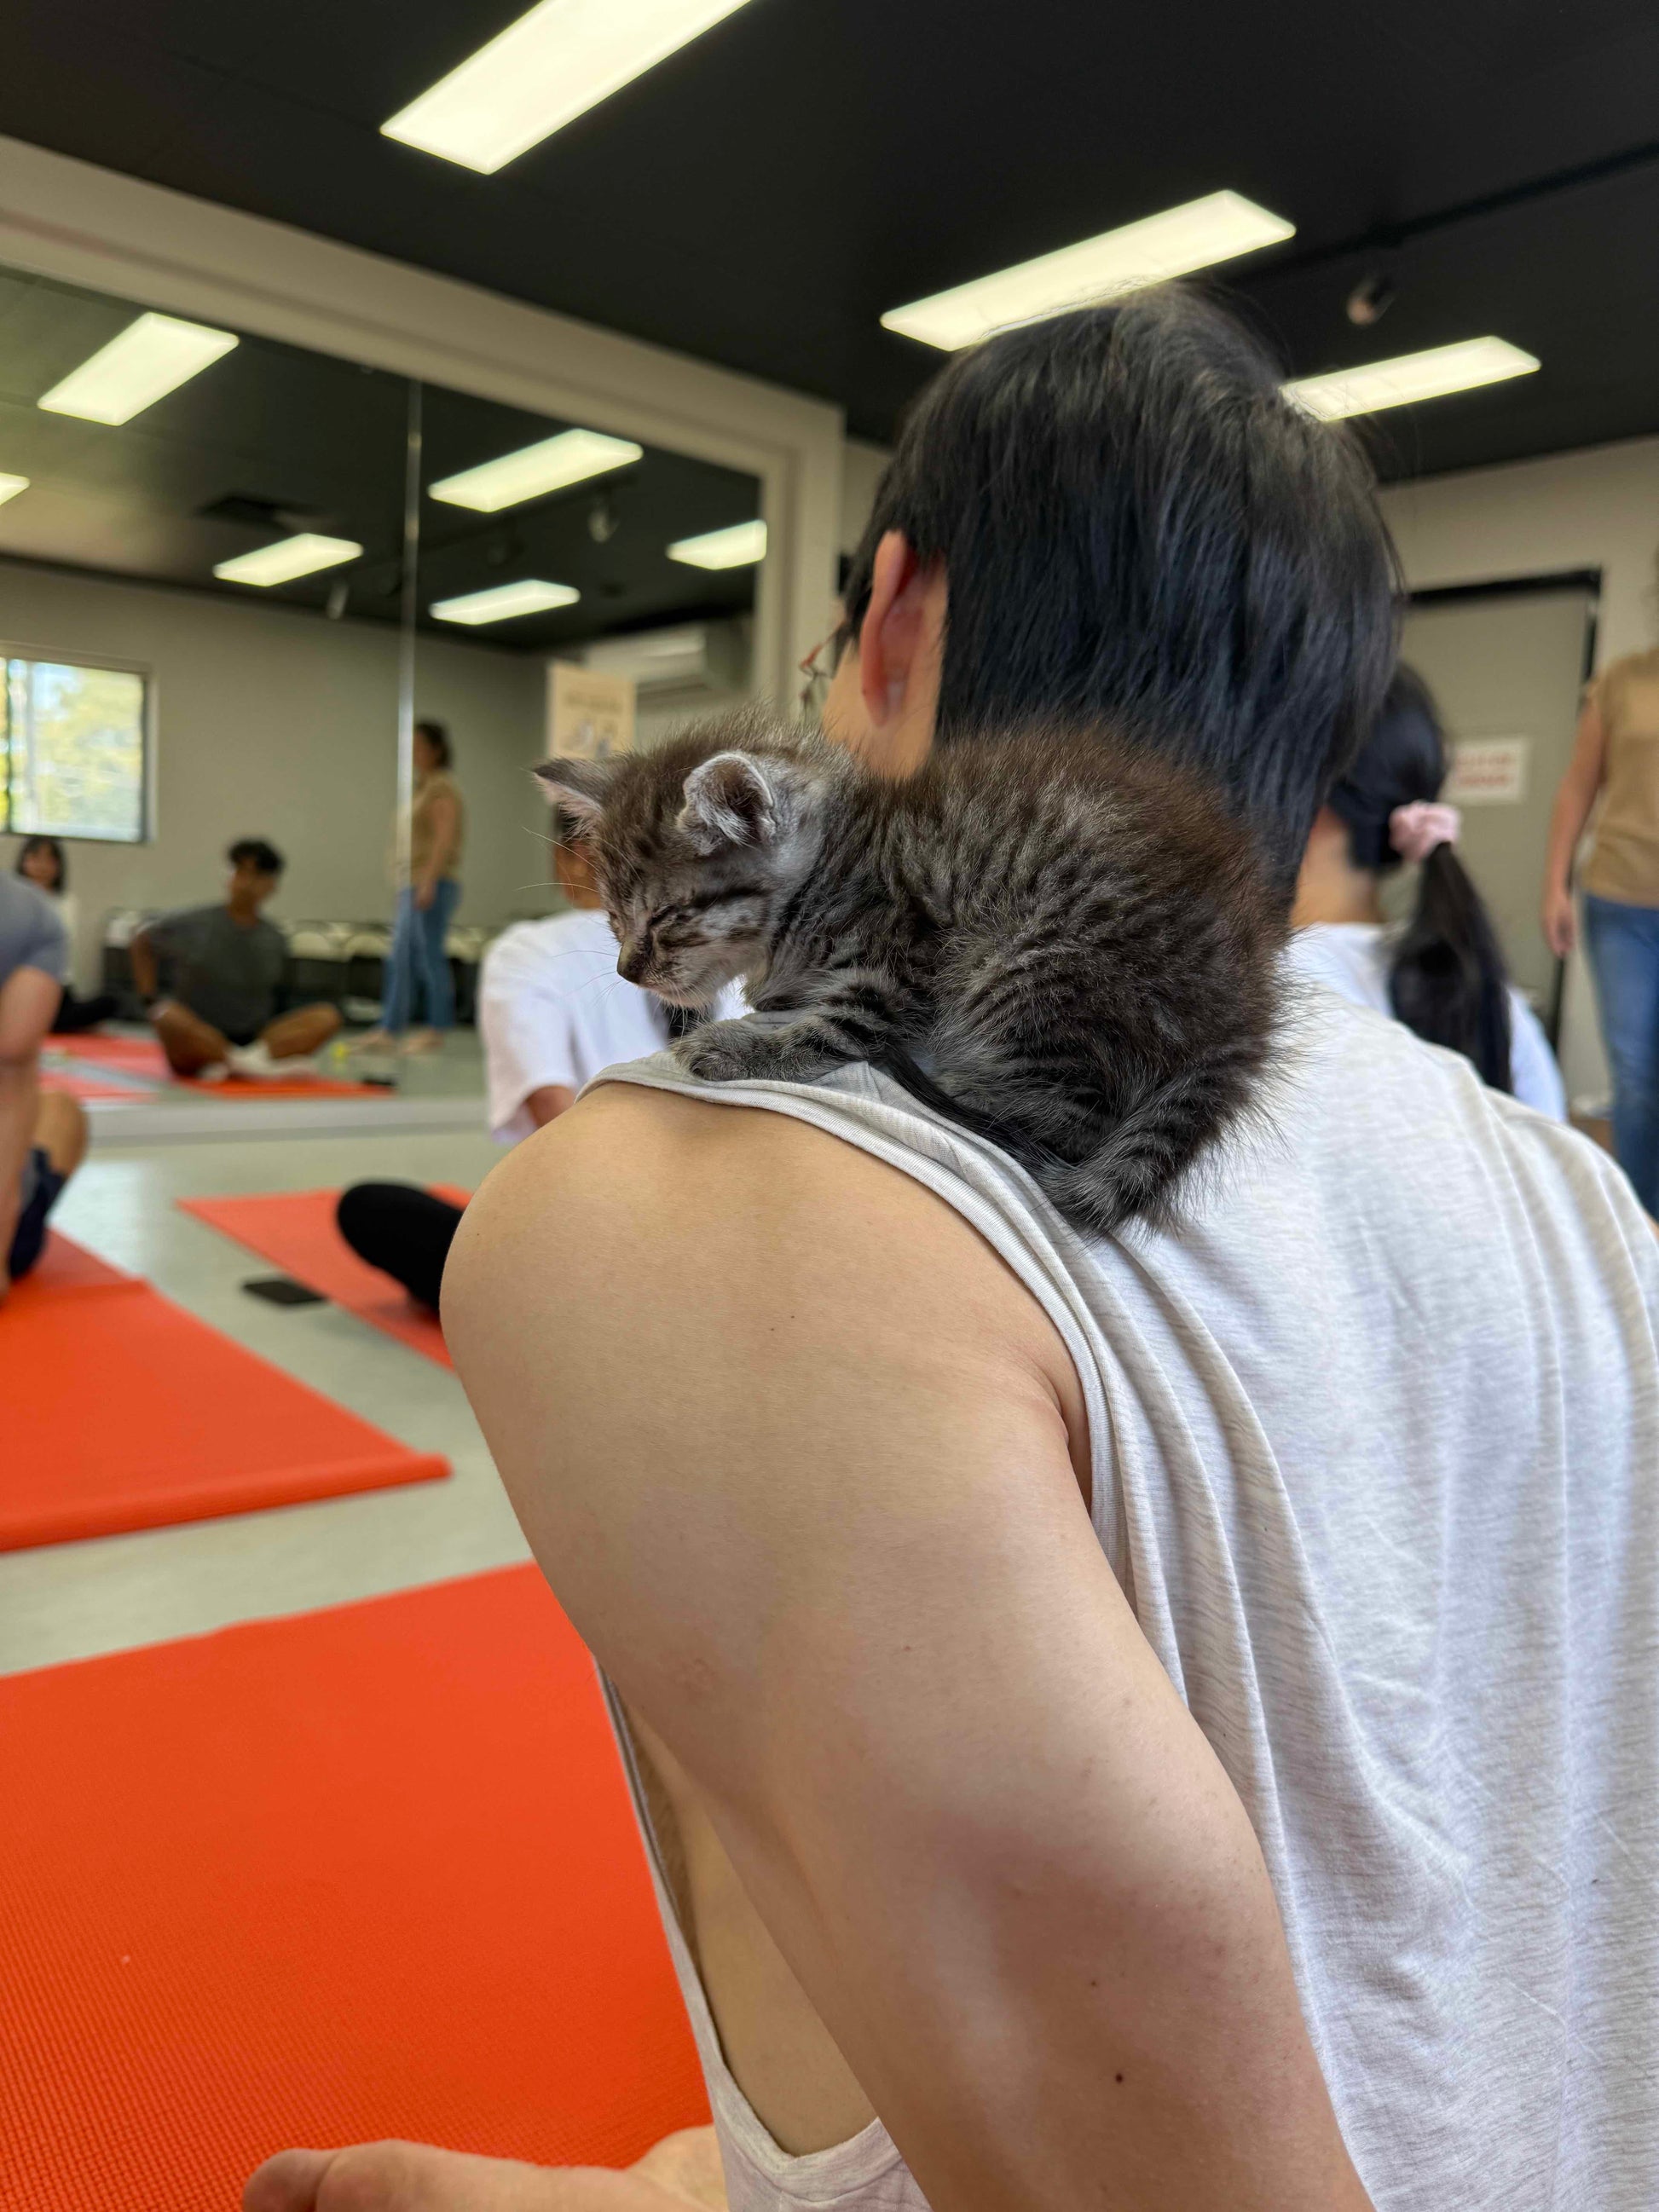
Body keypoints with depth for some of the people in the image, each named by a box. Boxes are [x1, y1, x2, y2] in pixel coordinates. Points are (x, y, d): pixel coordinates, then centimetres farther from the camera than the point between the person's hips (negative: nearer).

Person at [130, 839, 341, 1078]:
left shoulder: (275, 941, 3)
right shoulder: (193, 924, -3)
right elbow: (142, 940, 12)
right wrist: (150, 1001, 3)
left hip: (254, 1041, 2)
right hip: (196, 1044, -2)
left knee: (328, 1017, -21)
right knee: (169, 1016, -37)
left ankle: (256, 1058, -38)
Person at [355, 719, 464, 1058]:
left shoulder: (442, 788, -8)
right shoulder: (422, 787, 20)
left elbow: (445, 837, -17)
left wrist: (428, 882, -24)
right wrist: (406, 885, 20)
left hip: (432, 885, -10)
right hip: (414, 886, 10)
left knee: (430, 957, -7)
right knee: (400, 959, 8)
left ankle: (437, 1031, -1)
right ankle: (389, 1030, 11)